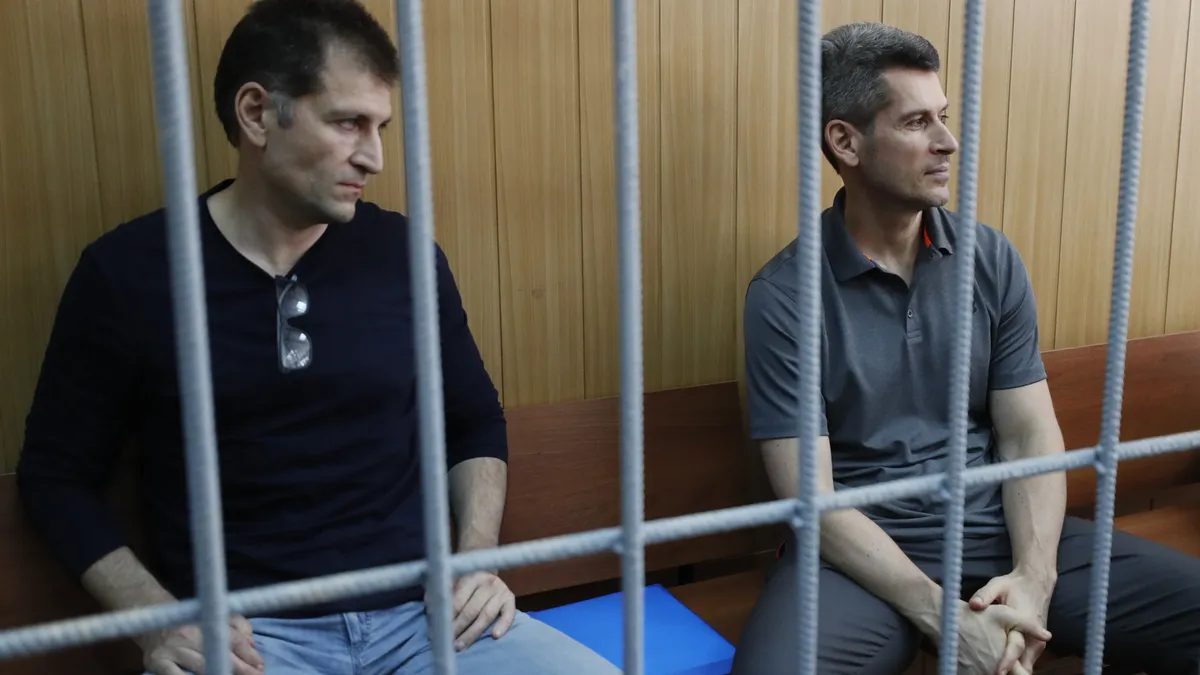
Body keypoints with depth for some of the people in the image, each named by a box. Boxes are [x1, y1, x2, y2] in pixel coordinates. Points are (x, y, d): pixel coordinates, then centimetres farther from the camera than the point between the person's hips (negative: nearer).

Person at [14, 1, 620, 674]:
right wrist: (155, 616, -7)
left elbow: (475, 421, 16)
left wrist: (476, 557, 0)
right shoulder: (128, 271, -2)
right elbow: (57, 473, 7)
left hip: (420, 612, 2)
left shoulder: (403, 253, 3)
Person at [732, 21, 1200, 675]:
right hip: (862, 549, -4)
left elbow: (1031, 436, 4)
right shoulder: (783, 296, -9)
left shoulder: (993, 261, 4)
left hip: (997, 529, 4)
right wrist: (941, 616, -20)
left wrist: (1033, 578, -13)